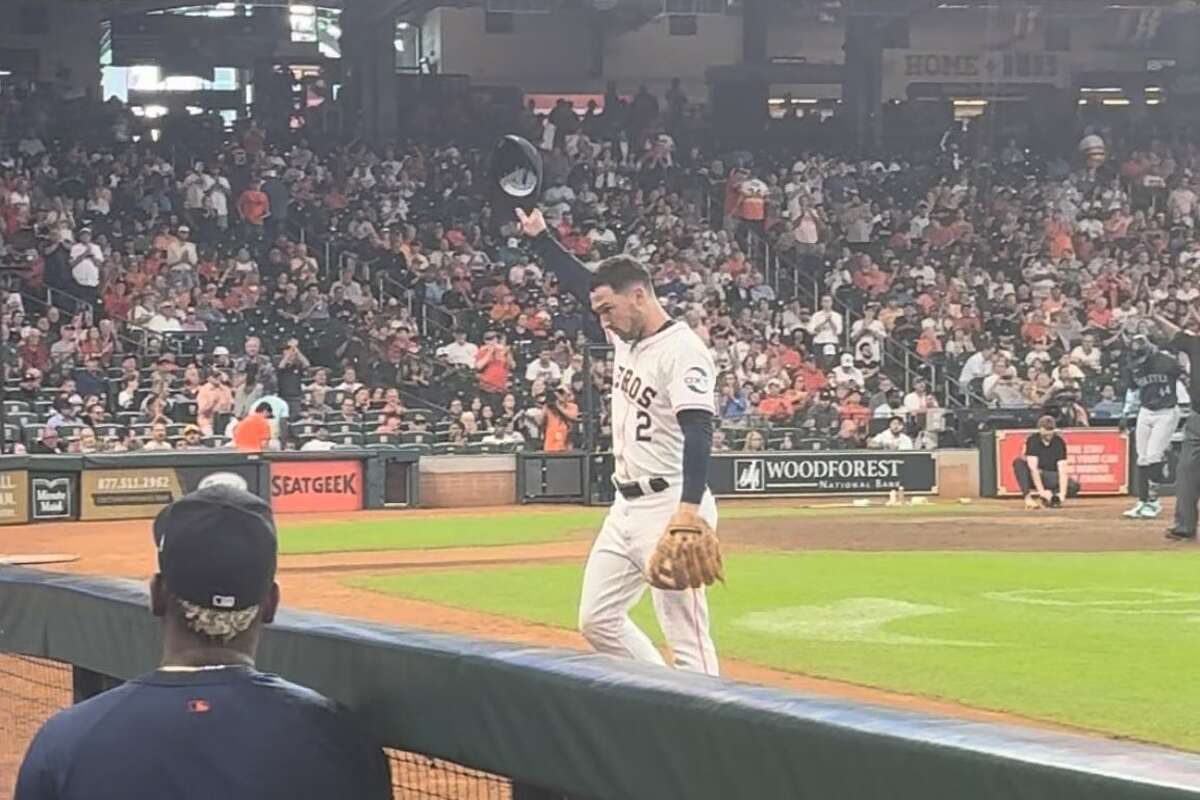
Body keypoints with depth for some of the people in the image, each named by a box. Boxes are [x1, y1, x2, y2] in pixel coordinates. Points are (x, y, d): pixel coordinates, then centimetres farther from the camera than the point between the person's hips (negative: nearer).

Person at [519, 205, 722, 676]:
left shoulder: (681, 350, -16)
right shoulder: (625, 338, 11)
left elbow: (698, 432, -28)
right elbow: (581, 284, 27)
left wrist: (690, 507, -38)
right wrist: (539, 237, 23)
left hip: (671, 508, -10)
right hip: (626, 508, 10)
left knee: (685, 632, -10)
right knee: (597, 620, 13)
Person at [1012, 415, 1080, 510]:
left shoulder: (1059, 442, -9)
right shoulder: (1033, 440, -14)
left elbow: (1062, 470, -17)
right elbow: (1033, 467, -23)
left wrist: (1062, 493, -31)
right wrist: (1041, 491, -34)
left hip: (1052, 477, 2)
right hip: (1034, 478, -2)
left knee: (1074, 486, -25)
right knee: (1019, 461, -29)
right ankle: (1028, 495, -35)